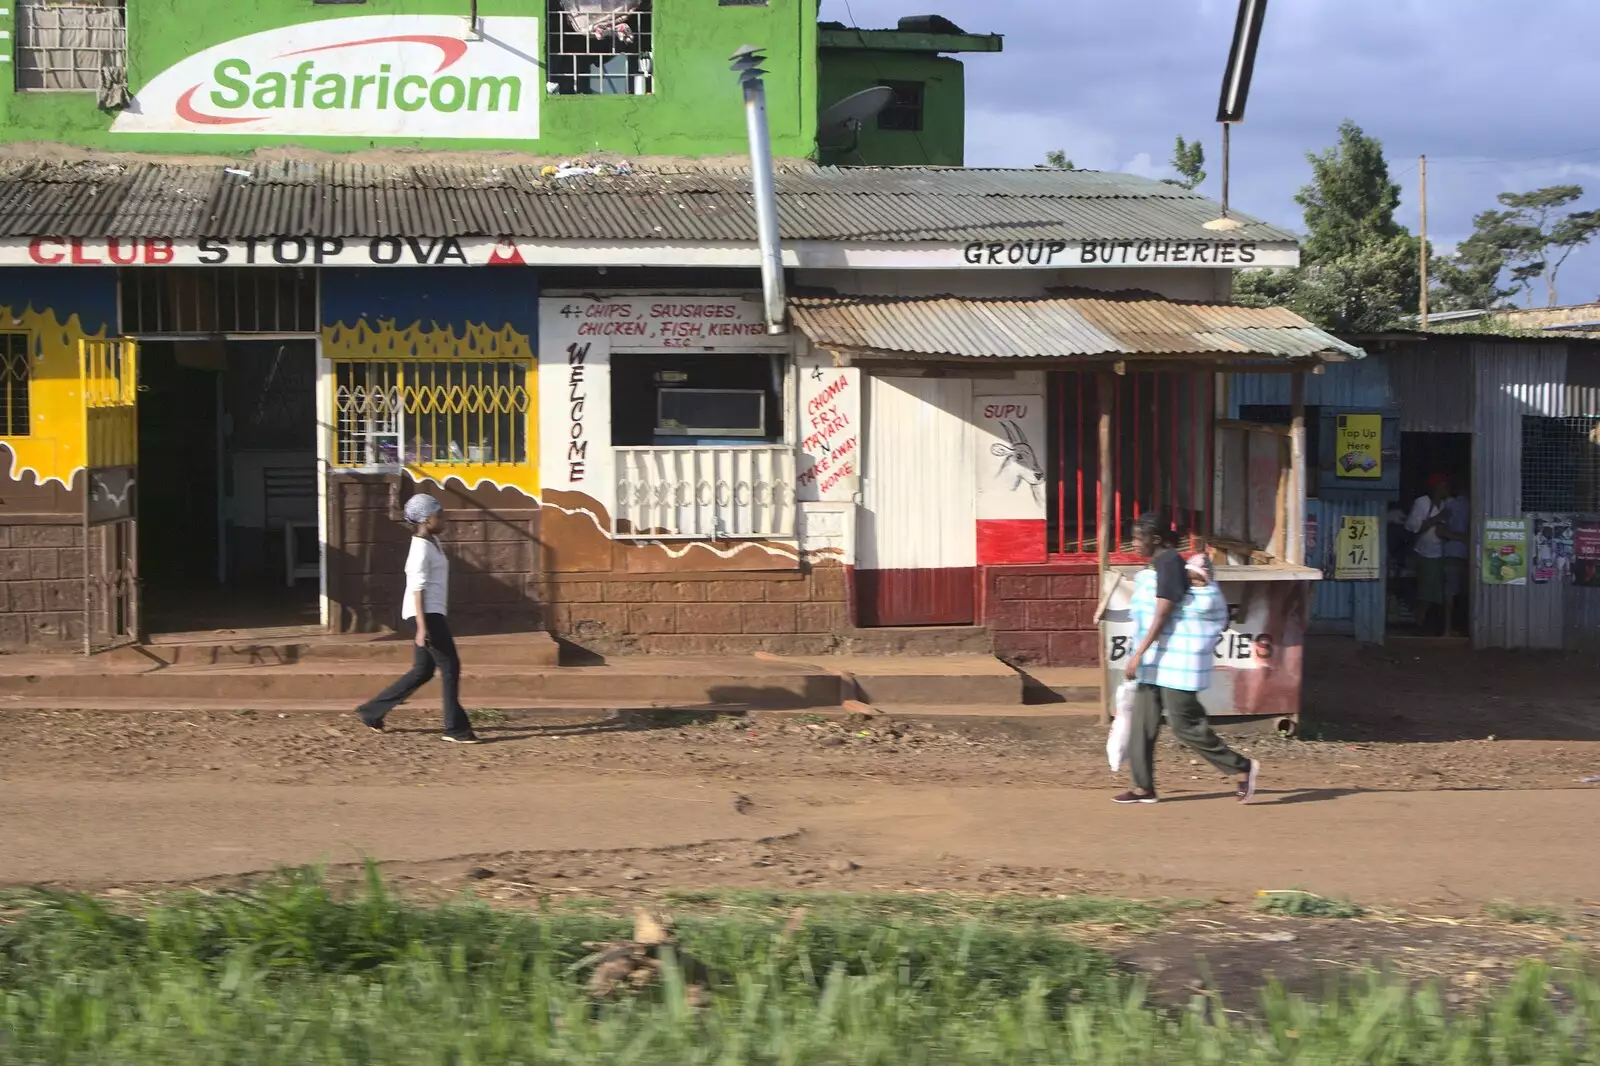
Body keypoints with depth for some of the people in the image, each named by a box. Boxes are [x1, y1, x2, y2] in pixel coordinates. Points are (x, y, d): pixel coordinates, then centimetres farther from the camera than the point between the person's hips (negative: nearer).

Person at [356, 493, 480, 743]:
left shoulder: (433, 542, 16)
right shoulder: (421, 547, -14)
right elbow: (417, 588, -19)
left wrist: (443, 619, 24)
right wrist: (422, 626, -23)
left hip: (434, 613, 10)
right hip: (426, 614, -10)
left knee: (423, 671, 13)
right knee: (450, 666, -7)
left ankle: (372, 711, 20)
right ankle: (456, 729, -2)